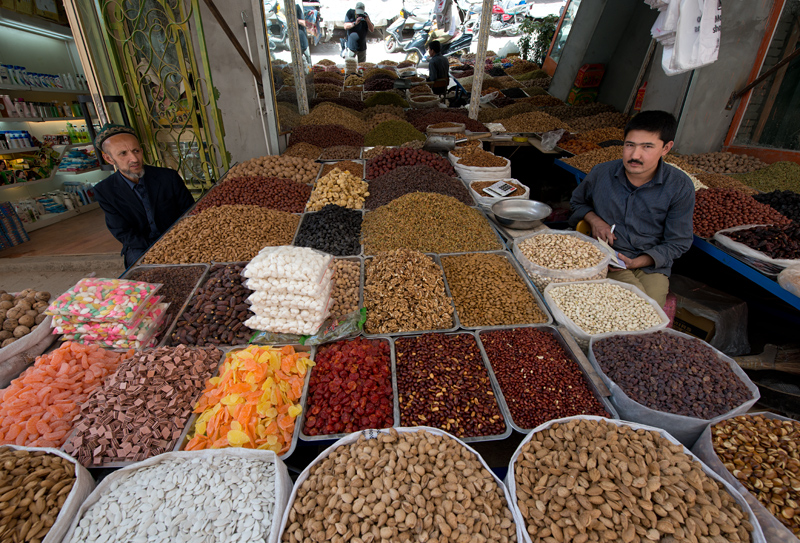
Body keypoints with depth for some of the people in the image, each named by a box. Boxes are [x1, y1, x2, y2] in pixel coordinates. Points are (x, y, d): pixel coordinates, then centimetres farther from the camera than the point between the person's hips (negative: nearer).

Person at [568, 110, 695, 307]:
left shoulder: (680, 187, -5)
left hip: (651, 266, 1)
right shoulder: (601, 173, -1)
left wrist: (635, 262, -15)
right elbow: (577, 202, 19)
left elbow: (678, 243, 1)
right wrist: (594, 220, -3)